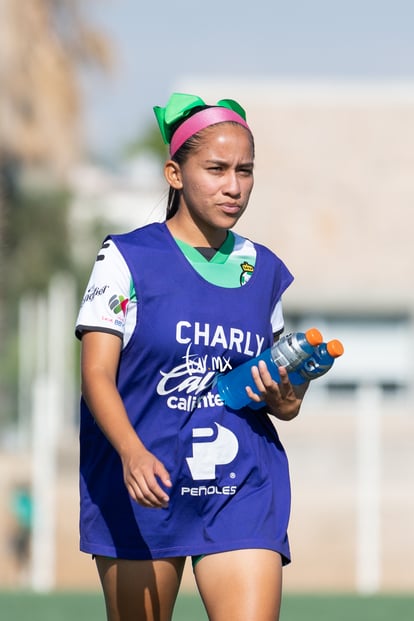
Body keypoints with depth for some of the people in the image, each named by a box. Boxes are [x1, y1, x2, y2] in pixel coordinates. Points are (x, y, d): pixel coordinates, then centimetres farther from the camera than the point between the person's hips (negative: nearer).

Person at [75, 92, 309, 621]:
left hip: (243, 492, 2)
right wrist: (133, 454, -28)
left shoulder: (265, 270, 11)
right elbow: (97, 374, -10)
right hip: (140, 482, -2)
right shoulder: (127, 258, -2)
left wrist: (283, 402, -1)